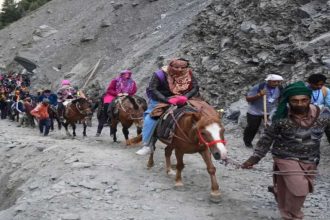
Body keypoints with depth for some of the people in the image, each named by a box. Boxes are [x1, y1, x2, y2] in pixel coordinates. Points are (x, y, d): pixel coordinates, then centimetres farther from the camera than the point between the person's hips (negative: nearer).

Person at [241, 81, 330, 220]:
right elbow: (267, 139, -6)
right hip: (286, 157, -3)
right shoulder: (281, 119, -15)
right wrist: (254, 158, -11)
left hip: (310, 160, 3)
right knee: (299, 189, -15)